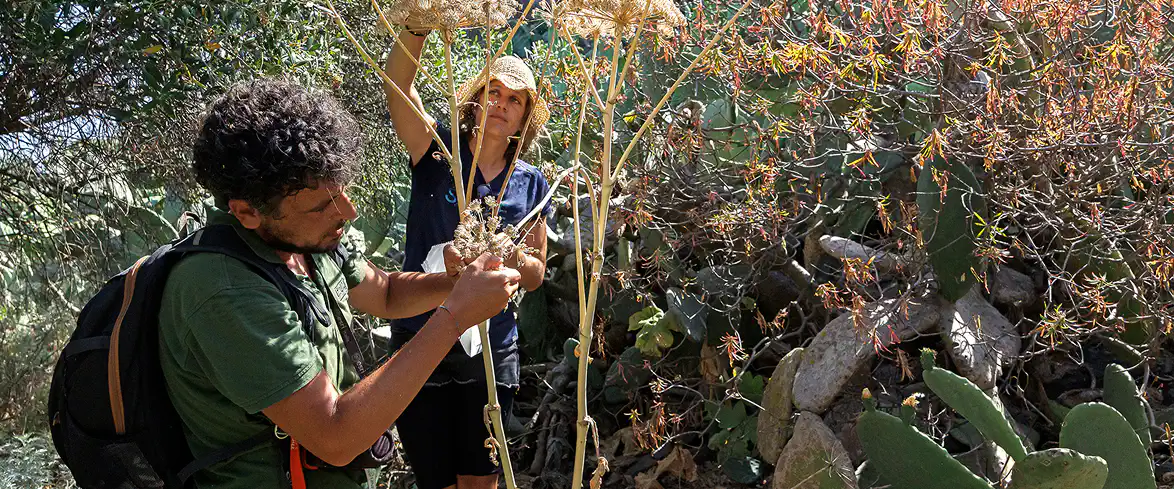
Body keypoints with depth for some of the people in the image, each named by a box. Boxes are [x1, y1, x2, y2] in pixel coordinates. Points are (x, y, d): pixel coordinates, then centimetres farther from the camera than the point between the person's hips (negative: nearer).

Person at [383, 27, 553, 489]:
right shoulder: (438, 151, -5)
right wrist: (419, 24, -41)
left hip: (492, 351, 3)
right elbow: (396, 85, -23)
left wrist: (510, 256, -15)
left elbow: (535, 275, 8)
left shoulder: (531, 183, 3)